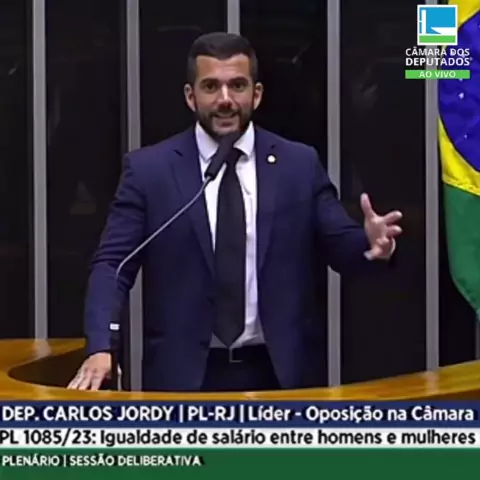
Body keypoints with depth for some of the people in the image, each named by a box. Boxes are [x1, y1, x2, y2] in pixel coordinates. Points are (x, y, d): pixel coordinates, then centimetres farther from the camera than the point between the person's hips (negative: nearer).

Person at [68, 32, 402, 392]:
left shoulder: (300, 164, 3)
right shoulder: (149, 169, -1)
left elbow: (342, 246, 4)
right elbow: (113, 265, -5)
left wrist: (372, 245, -20)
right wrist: (102, 348, -21)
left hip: (280, 372, 2)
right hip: (184, 375, -1)